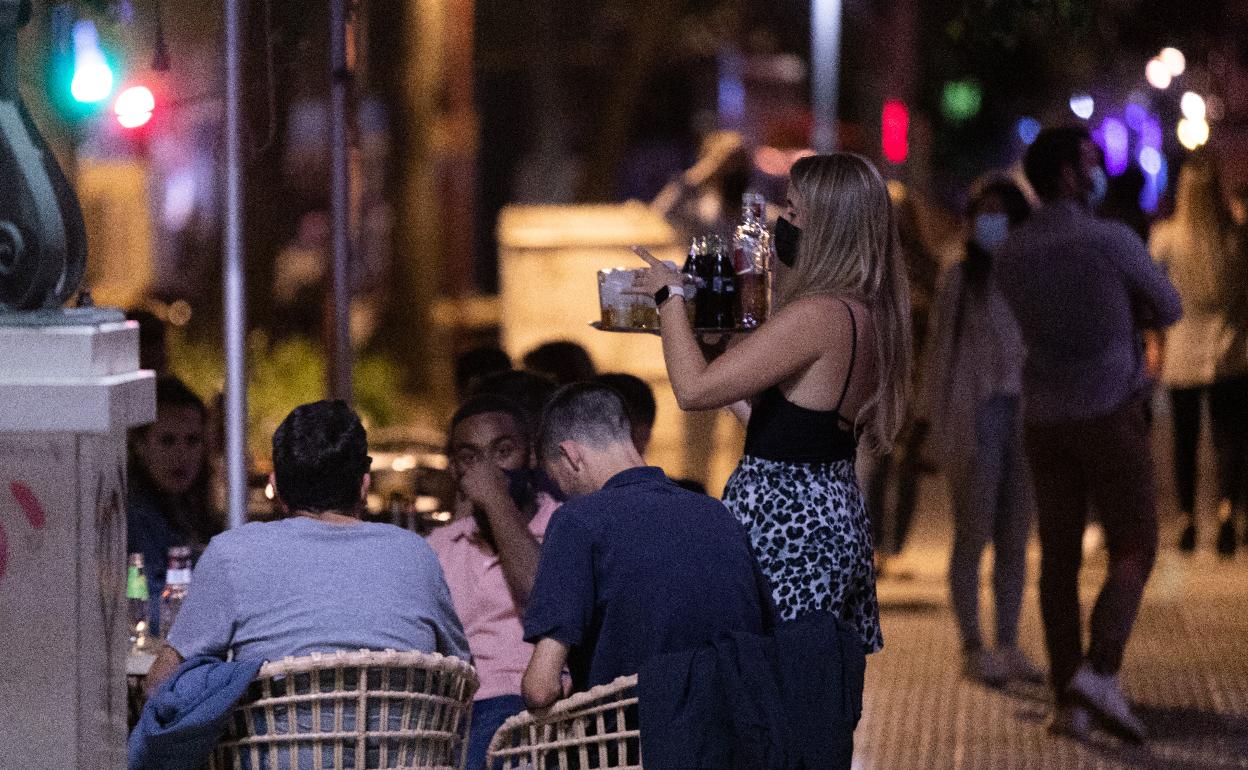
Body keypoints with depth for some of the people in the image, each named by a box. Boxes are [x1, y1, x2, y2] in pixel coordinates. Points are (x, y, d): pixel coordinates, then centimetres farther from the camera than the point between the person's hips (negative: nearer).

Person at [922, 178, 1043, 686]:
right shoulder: (959, 279, -1)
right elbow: (940, 351, -1)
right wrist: (936, 425, -6)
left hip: (1024, 416, 4)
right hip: (974, 416, -4)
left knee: (1015, 538, 7)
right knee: (973, 537, -1)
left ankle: (1009, 645, 13)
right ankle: (973, 649, 4)